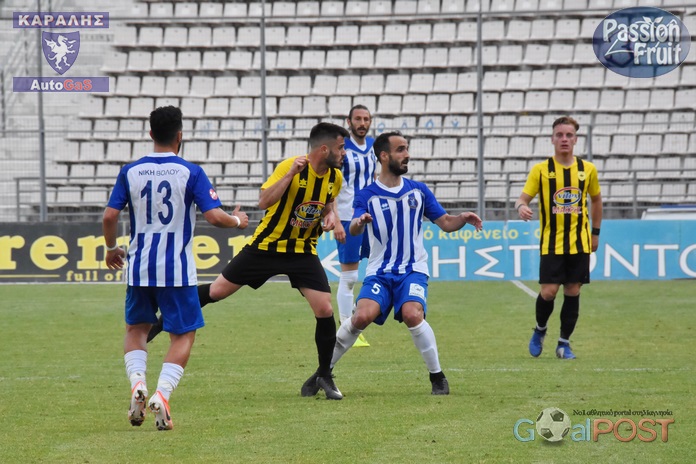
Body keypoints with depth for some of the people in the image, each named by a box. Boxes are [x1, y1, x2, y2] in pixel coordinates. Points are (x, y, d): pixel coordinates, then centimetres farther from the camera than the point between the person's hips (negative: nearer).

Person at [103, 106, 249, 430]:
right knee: (184, 334, 8)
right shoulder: (190, 172, -6)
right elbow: (214, 216, -12)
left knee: (136, 328, 21)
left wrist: (111, 248, 19)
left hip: (139, 267, 3)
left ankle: (137, 383, -4)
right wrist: (237, 220, 10)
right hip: (177, 269, -3)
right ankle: (162, 394, -12)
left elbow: (110, 216, 0)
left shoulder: (130, 172, 2)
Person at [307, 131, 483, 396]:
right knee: (362, 316, -24)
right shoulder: (367, 196, 0)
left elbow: (446, 223, 11)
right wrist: (359, 222, -38)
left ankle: (438, 377, -11)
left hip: (413, 271, 1)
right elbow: (353, 231, -14)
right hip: (379, 272, -1)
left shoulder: (418, 191, 7)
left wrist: (463, 219, -11)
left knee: (412, 314, -28)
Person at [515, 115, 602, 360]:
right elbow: (523, 198, -4)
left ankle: (564, 343, 15)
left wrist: (596, 233, 18)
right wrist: (521, 207, -28)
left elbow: (596, 199, 19)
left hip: (579, 242, 2)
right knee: (548, 291, -8)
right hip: (551, 243, -2)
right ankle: (540, 330, 20)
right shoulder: (541, 170, -2)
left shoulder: (587, 169, 4)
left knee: (573, 292, 2)